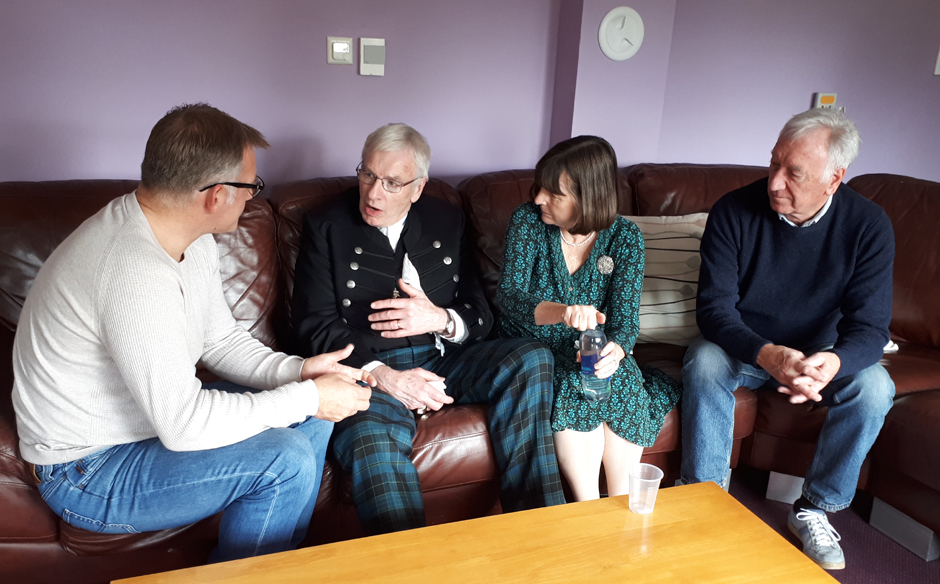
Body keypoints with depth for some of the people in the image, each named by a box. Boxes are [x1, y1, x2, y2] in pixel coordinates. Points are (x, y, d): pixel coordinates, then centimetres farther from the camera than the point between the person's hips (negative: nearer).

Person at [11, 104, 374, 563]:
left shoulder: (192, 239, -2)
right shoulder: (136, 271, -34)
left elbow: (220, 341, 6)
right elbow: (183, 425, -33)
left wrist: (297, 371, -11)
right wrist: (307, 396, -24)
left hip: (162, 411, 10)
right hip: (87, 473, -9)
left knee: (312, 419, 4)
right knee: (287, 459, -23)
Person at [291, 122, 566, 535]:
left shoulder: (447, 222, 13)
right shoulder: (326, 227, 5)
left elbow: (480, 314, 12)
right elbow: (314, 326, -4)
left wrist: (441, 319, -13)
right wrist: (382, 375, -20)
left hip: (442, 359, 4)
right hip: (368, 370, -3)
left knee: (532, 358, -20)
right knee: (372, 446, -37)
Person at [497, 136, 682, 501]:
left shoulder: (625, 238, -7)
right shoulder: (527, 220, -11)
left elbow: (625, 316, -13)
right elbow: (508, 297, -21)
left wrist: (615, 349, -38)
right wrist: (561, 312, -42)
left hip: (591, 352, 2)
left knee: (624, 381, -28)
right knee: (575, 386, -30)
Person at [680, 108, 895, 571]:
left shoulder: (868, 226, -14)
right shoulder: (734, 211, -18)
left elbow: (870, 325, -16)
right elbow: (714, 308, -21)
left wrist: (834, 361, -41)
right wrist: (768, 355, -41)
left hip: (819, 353, 2)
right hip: (743, 347, -1)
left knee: (874, 387, -25)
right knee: (704, 362, -32)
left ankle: (815, 508, -4)